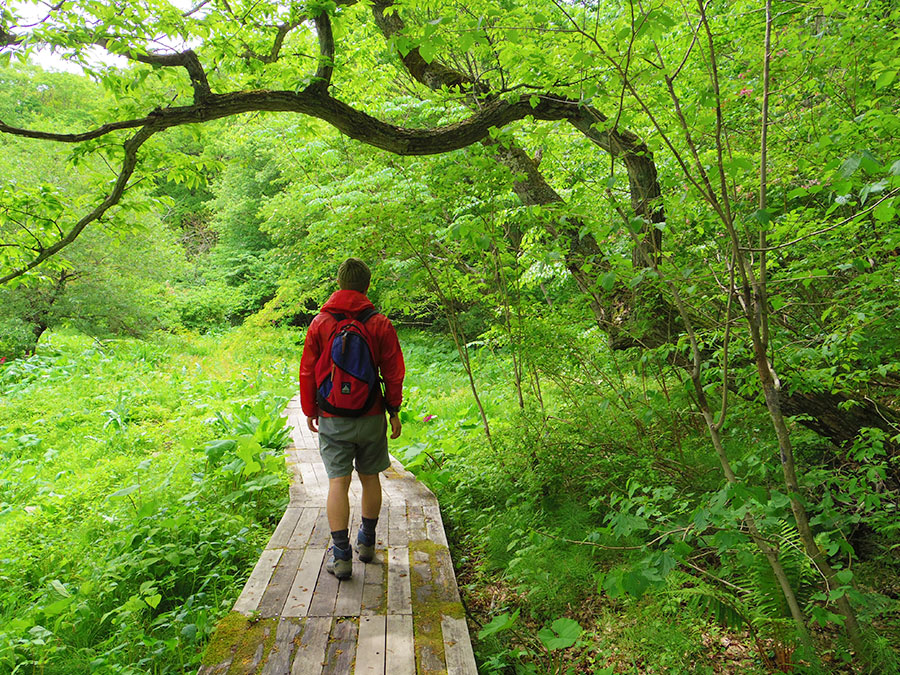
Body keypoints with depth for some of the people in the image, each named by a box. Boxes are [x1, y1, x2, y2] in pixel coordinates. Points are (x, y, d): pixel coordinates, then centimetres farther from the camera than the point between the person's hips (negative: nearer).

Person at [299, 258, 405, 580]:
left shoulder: (320, 323, -3)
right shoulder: (380, 324, -4)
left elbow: (307, 372, 2)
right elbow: (393, 373, -2)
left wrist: (310, 411, 13)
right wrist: (394, 411, 9)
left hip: (333, 419, 0)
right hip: (371, 417, 1)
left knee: (338, 483, 2)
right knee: (369, 478, 15)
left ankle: (341, 555, 3)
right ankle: (366, 542, 30)